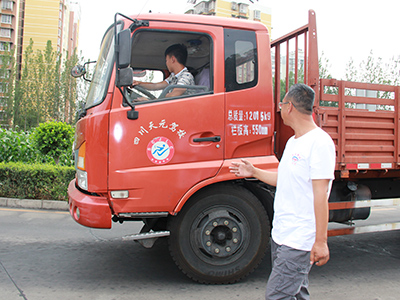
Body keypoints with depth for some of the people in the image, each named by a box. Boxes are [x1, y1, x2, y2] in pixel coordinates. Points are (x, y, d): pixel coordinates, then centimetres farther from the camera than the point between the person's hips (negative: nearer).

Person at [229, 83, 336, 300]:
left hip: (300, 240, -9)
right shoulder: (293, 142, 14)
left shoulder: (319, 142, -16)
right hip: (280, 234, 9)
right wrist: (254, 172, 28)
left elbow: (321, 194, -20)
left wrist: (321, 241, -20)